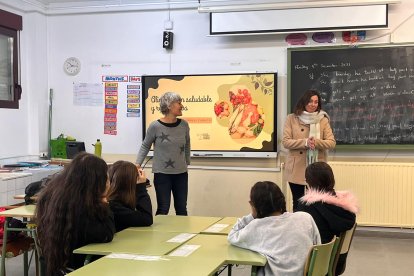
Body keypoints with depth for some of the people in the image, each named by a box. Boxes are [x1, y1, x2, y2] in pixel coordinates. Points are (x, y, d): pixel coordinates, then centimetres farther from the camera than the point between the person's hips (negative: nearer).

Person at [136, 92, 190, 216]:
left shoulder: (184, 125, 0)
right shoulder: (155, 126, -11)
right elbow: (145, 146, 1)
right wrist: (137, 164, -8)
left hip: (181, 173, 4)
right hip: (162, 173, -4)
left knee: (182, 209, 10)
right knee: (163, 209, 1)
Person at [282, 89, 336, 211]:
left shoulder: (323, 120, 3)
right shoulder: (291, 118, 1)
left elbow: (332, 143, -3)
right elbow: (285, 142, -6)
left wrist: (316, 142, -22)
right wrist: (304, 142, -20)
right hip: (296, 169, 0)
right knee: (297, 204, 10)